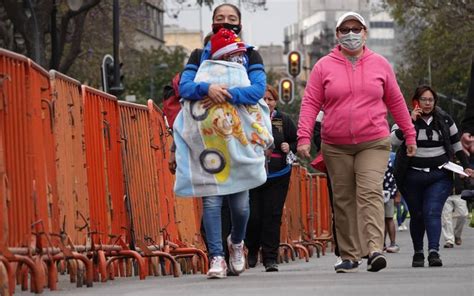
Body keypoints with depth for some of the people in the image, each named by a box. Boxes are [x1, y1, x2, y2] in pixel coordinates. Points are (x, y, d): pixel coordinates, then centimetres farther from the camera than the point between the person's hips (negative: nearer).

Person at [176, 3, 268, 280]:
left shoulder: (250, 56, 12)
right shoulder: (199, 56, 16)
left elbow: (259, 89, -4)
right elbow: (184, 86, 1)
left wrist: (226, 94, -18)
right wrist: (207, 87, -19)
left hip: (240, 136, 0)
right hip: (206, 137, 0)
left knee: (240, 202, -2)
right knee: (211, 198, -10)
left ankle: (236, 242, 27)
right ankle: (217, 258, -8)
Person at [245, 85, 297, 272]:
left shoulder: (284, 121, 5)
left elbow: (297, 140, 16)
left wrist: (289, 148, -5)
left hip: (278, 176, 1)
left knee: (272, 215, -3)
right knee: (253, 216, -3)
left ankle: (270, 257, 1)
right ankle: (252, 250, 25)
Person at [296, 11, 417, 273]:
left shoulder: (380, 64, 8)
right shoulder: (324, 66, 5)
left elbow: (395, 102, 15)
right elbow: (311, 103, 2)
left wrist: (409, 134, 16)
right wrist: (304, 137, -9)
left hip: (374, 143, -1)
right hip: (335, 147, 1)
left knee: (370, 192, -17)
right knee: (343, 200, 4)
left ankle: (374, 249, -25)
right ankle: (349, 256, 10)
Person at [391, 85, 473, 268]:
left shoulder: (445, 120, 7)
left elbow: (457, 145, 18)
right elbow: (394, 140, -16)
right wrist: (410, 121, -20)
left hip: (440, 176, 0)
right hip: (413, 176, 0)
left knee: (433, 212, -15)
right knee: (417, 215, 8)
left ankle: (434, 251, -24)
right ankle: (418, 253, 21)